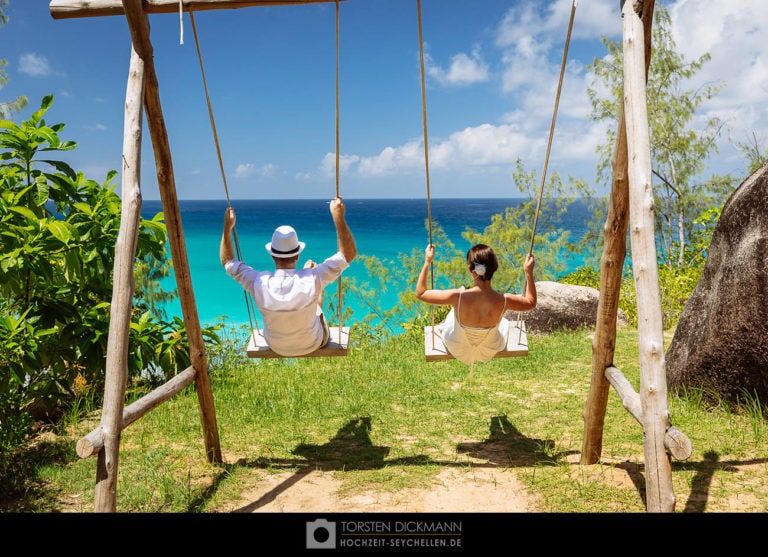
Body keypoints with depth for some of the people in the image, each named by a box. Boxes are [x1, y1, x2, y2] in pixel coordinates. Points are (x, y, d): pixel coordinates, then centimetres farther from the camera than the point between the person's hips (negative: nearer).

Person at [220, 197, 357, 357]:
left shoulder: (259, 282, -30)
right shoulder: (312, 279, -35)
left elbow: (228, 262, -11)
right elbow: (349, 254, -26)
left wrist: (227, 227, -9)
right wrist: (338, 218, -28)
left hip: (276, 347, 1)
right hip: (313, 344, -1)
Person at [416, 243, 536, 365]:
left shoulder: (457, 297, -38)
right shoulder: (503, 301, -34)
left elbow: (420, 293, -22)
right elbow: (531, 302, -10)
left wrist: (427, 262, -17)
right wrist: (529, 272, -8)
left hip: (457, 351, -1)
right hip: (488, 353, 1)